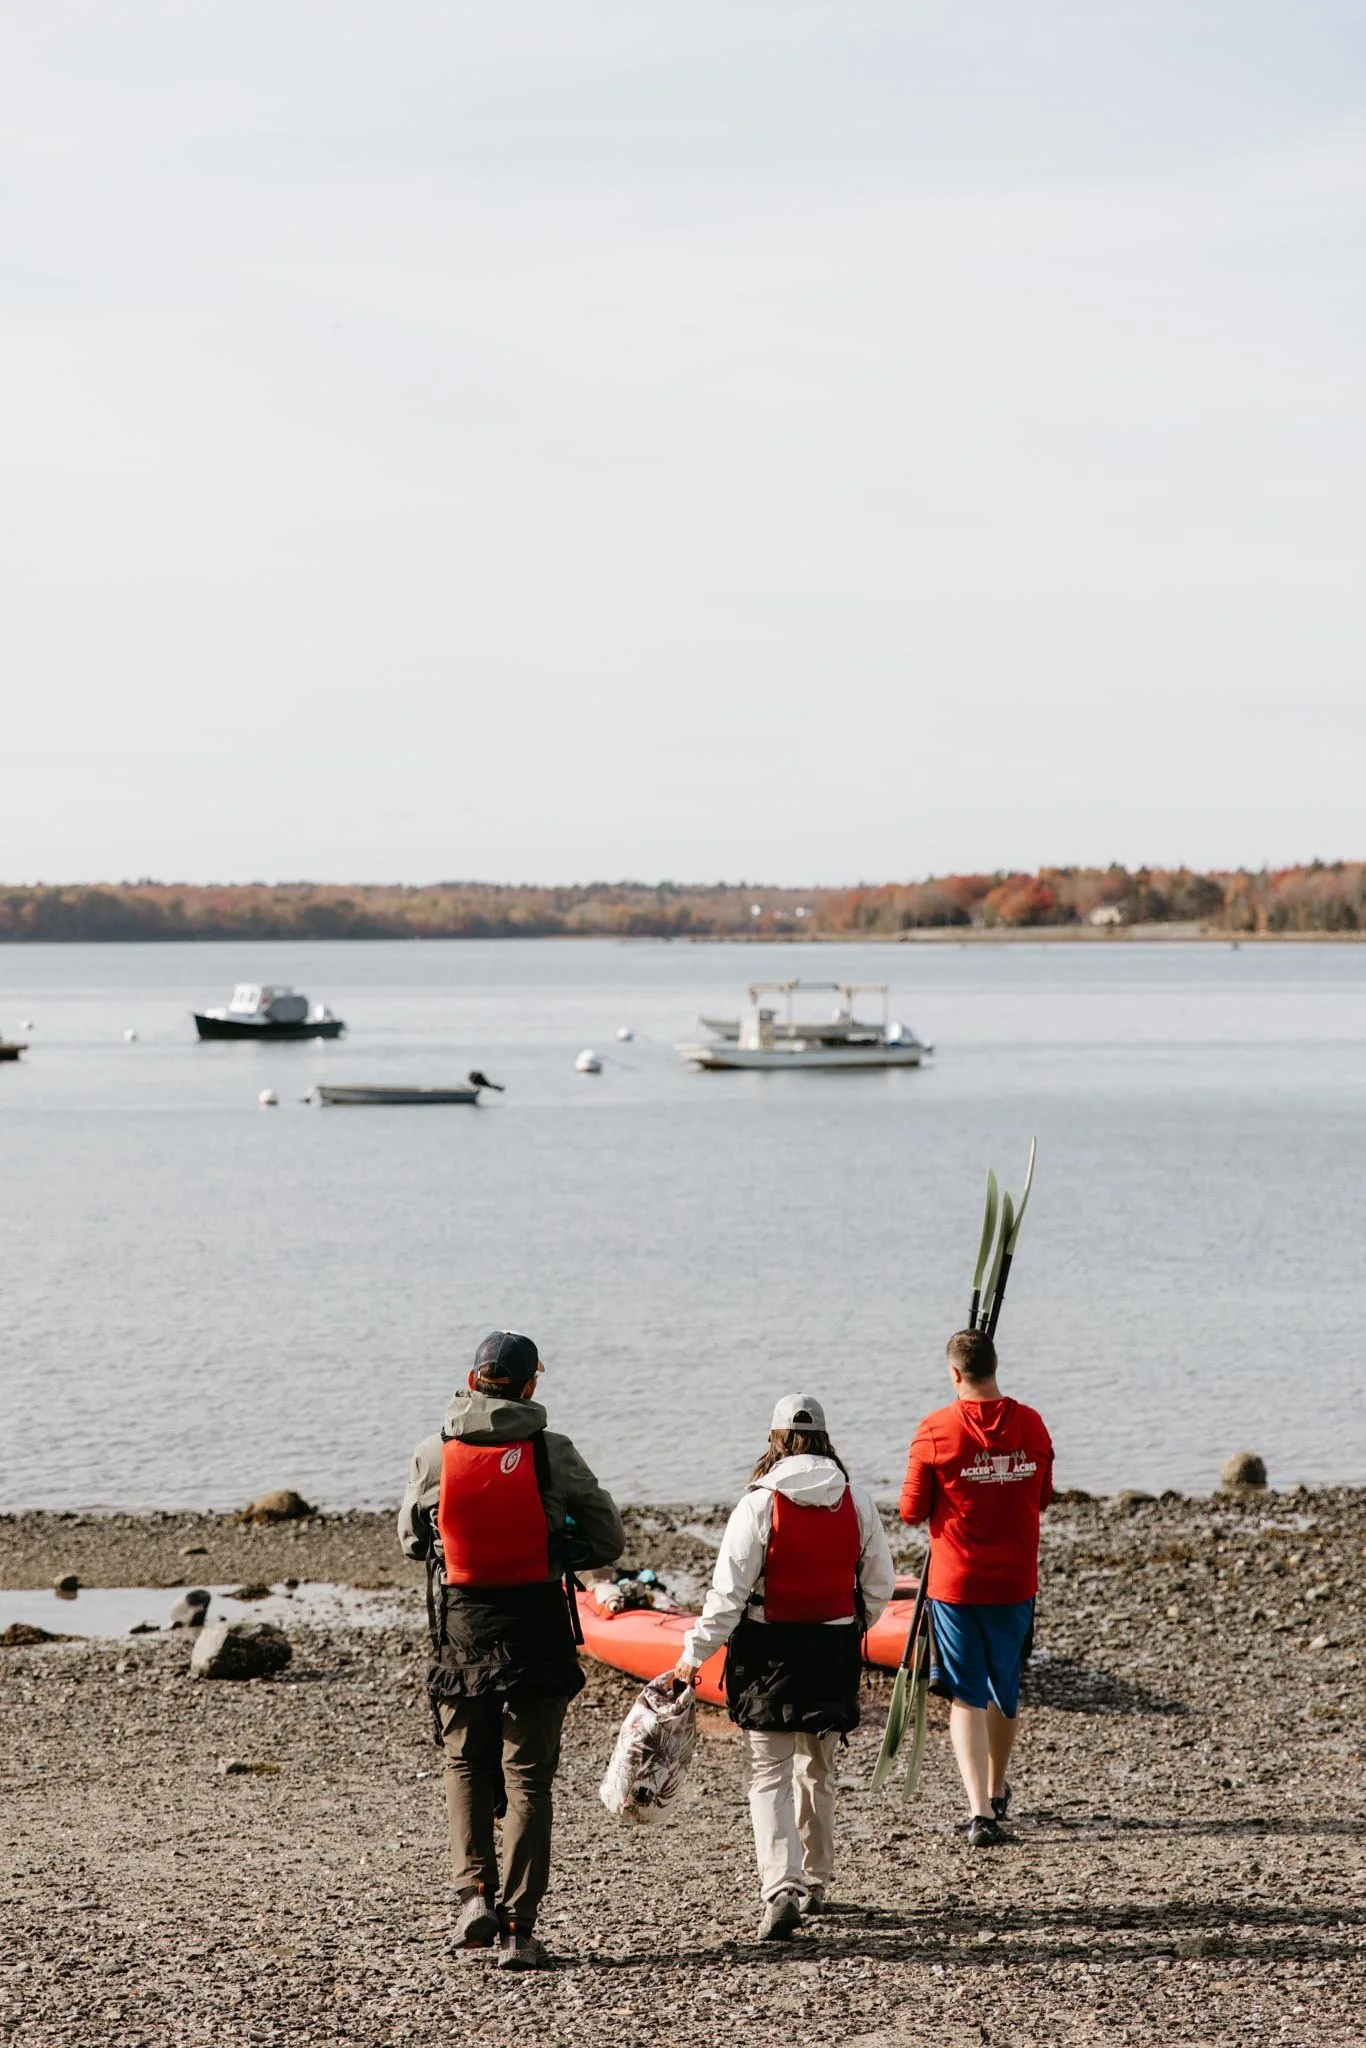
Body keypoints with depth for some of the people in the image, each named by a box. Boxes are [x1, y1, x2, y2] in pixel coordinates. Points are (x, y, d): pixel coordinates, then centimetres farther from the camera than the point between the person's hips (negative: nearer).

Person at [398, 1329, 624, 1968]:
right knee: (527, 1776, 5)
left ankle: (474, 1891, 3)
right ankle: (517, 1927, 1)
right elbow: (608, 1540, -1)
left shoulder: (433, 1455, -4)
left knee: (465, 1765, 19)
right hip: (536, 1628, -1)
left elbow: (411, 1539, 12)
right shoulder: (552, 1454, -7)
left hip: (461, 1625, 1)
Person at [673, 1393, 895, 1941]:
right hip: (834, 1647, 4)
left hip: (771, 1649, -4)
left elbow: (729, 1591, -14)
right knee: (819, 1770, 20)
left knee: (770, 1774, -1)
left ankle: (781, 1890, -16)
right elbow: (879, 1584, 7)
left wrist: (695, 1653, -7)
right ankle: (814, 1882, 30)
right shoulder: (855, 1501, 0)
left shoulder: (760, 1504, -12)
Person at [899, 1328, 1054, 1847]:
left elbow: (912, 1511, -6)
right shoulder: (1030, 1424, -2)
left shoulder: (936, 1430, -12)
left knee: (967, 1697, 0)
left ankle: (981, 1810, -13)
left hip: (956, 1584, -3)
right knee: (1005, 1689, 20)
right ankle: (997, 1792, 38)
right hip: (1015, 1583, 3)